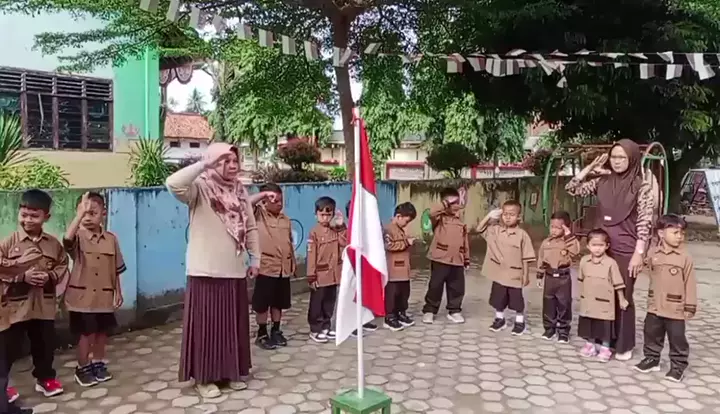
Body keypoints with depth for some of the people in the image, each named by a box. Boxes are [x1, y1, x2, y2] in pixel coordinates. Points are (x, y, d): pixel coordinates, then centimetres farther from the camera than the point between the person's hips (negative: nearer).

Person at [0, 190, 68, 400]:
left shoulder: (54, 244, 1)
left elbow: (62, 266, 6)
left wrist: (50, 276, -13)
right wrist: (22, 277, -20)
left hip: (45, 304, 3)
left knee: (45, 344, 15)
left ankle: (45, 378, 33)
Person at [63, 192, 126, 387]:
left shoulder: (111, 239, 1)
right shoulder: (78, 237, -9)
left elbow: (116, 269, 7)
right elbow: (67, 239, -36)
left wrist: (118, 292, 9)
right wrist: (80, 213, -38)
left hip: (104, 295, 4)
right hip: (82, 295, -3)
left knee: (102, 331, 14)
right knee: (87, 333, 3)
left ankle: (98, 363, 32)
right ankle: (82, 368, 21)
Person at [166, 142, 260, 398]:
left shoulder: (240, 191, 8)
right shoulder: (200, 189, -9)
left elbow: (251, 228, 13)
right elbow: (173, 184, -30)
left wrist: (255, 258, 10)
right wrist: (204, 164, -30)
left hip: (235, 272, 6)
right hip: (206, 272, -5)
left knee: (234, 324, 13)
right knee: (206, 325, 2)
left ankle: (232, 372, 28)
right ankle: (204, 377, 17)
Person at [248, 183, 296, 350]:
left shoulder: (286, 219, 12)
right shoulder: (258, 214, -4)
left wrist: (293, 263, 17)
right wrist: (264, 194, -22)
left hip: (284, 268, 5)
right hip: (266, 267, -5)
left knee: (279, 302, 14)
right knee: (262, 303, 3)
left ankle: (276, 331, 27)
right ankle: (262, 334, 16)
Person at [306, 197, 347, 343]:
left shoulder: (336, 230, 6)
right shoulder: (315, 232, -10)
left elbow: (345, 243, -8)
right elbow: (311, 255, -12)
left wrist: (341, 227, -8)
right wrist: (311, 275, -14)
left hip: (334, 273, 6)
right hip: (320, 274, -5)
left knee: (330, 302, 14)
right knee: (317, 303, 4)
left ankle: (325, 327, 25)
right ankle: (315, 330, 12)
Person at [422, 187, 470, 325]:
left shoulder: (461, 223, 14)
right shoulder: (439, 218, -3)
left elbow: (465, 242, 18)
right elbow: (432, 212, -28)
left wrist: (467, 259, 17)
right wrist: (446, 203, -25)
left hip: (457, 261, 5)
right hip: (440, 260, -5)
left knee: (457, 288, 10)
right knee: (435, 286, 2)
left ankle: (454, 311, 24)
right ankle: (429, 311, 15)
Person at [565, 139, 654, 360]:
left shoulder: (641, 185, -7)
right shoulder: (603, 181, 5)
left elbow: (645, 222, -9)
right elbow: (572, 189, 5)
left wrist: (639, 253, -13)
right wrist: (591, 167, -1)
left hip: (625, 250, -4)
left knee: (623, 296, 6)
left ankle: (624, 345, 20)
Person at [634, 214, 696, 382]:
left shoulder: (685, 257, -10)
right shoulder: (652, 254, -1)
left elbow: (690, 284, -7)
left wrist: (690, 307, -7)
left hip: (675, 308, -4)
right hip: (655, 306, 4)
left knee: (677, 338, 5)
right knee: (652, 334, 15)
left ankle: (678, 365, 19)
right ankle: (651, 359, 31)